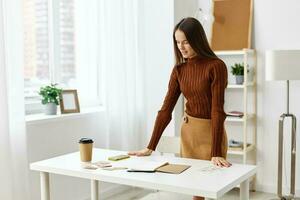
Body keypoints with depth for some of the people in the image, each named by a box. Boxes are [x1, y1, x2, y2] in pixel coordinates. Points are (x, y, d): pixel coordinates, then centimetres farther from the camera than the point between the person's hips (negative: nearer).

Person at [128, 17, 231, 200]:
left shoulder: (216, 66, -17)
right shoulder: (179, 69, 0)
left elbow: (217, 110, -21)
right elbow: (166, 109, -1)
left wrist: (215, 153, -26)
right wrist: (150, 147, -4)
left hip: (210, 132, -5)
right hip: (188, 130, 5)